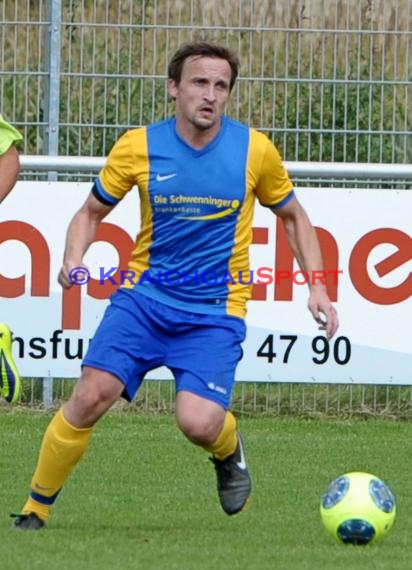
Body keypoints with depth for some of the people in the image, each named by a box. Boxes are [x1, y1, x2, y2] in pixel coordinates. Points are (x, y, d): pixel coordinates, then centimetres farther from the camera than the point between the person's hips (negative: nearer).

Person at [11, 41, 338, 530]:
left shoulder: (254, 149, -4)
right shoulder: (138, 147, -4)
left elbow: (292, 216, 12)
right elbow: (92, 211, 9)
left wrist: (317, 288, 4)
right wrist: (74, 258, -11)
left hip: (215, 312, -1)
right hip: (143, 296, 1)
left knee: (198, 422, -20)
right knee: (90, 396, -17)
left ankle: (229, 451, 18)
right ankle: (35, 509, 1)